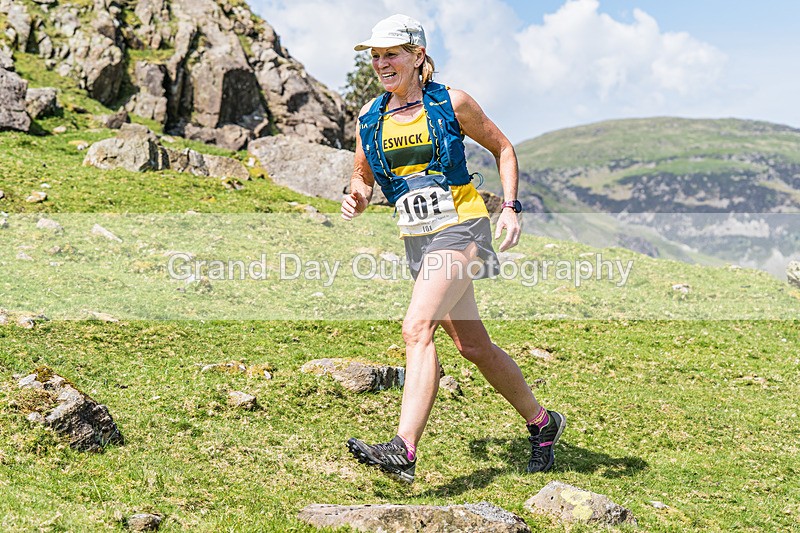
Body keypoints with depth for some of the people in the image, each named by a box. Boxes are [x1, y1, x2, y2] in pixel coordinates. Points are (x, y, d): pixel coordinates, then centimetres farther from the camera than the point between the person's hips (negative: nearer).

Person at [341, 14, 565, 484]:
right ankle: (542, 423, 31)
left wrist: (511, 208, -7)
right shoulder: (370, 118, 8)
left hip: (460, 229, -6)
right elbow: (364, 177, 19)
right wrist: (357, 198, -4)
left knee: (416, 329, -24)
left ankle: (403, 452, -31)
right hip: (417, 239, 6)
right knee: (473, 345, 12)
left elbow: (504, 149, 5)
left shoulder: (452, 104, -4)